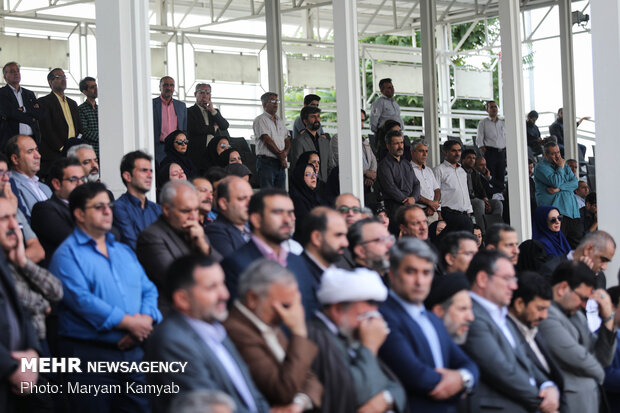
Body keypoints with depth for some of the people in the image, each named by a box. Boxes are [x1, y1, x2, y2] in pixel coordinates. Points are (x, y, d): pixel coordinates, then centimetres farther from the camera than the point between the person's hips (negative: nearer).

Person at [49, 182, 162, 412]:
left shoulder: (124, 251, 19)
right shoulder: (68, 254, -4)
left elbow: (148, 290, 13)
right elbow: (81, 300, -16)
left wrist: (146, 320, -9)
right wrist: (130, 322, -15)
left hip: (134, 353, 6)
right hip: (89, 356, -6)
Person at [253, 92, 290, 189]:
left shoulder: (280, 121, 21)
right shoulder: (260, 120, -3)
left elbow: (287, 140, 16)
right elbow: (267, 141, -11)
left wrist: (286, 152, -6)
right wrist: (281, 155, -7)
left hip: (280, 163, 7)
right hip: (266, 162, -7)